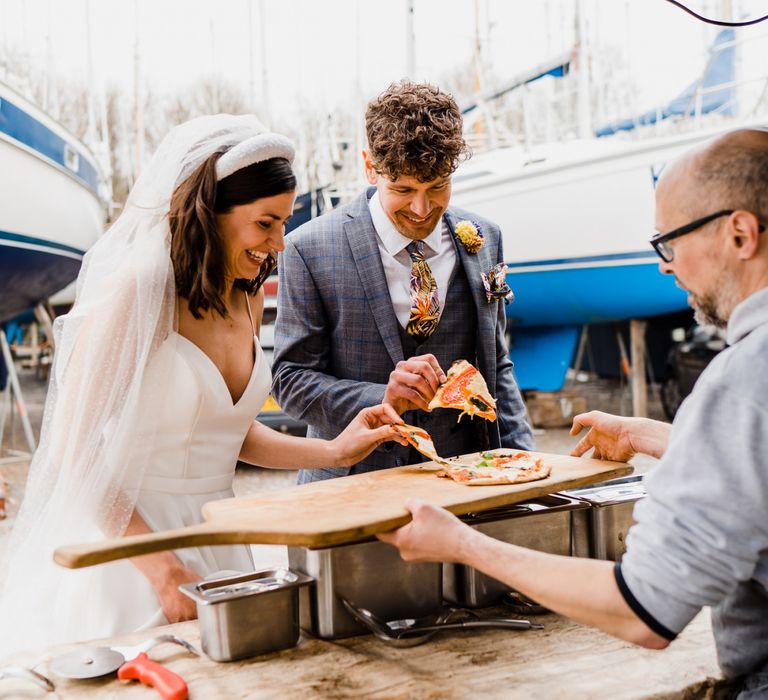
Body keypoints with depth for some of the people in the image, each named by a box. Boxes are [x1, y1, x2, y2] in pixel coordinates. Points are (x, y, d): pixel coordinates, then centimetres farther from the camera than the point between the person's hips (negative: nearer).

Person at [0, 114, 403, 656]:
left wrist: (335, 452, 2)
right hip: (126, 538, -6)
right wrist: (162, 567, -20)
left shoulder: (249, 294, 5)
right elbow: (74, 449, -17)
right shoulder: (137, 286, -17)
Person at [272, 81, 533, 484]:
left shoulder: (483, 240, 7)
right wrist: (380, 401, -19)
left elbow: (495, 366, 15)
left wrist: (522, 462, 5)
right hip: (353, 490, -5)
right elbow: (290, 377, -4)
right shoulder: (311, 250, -6)